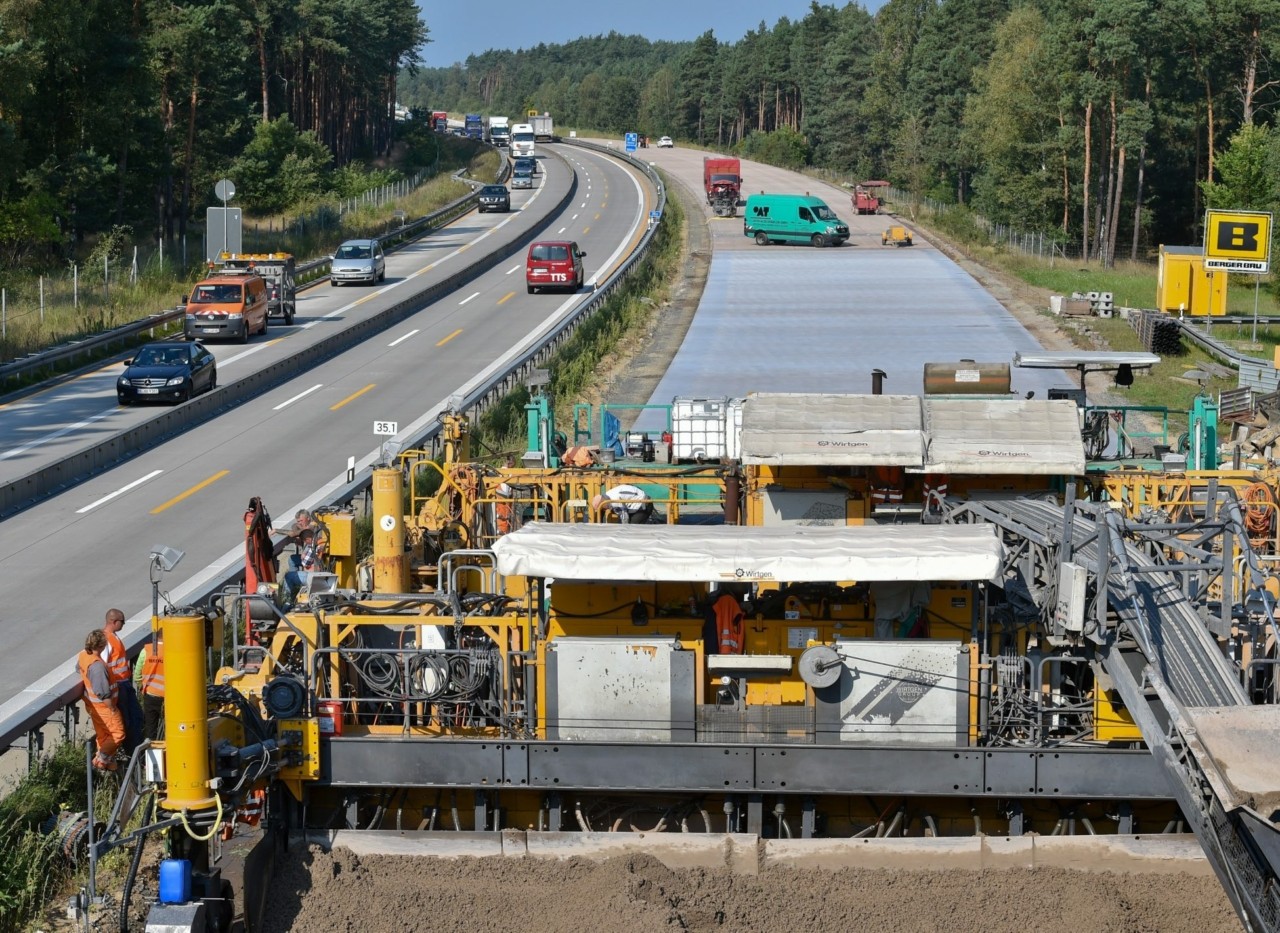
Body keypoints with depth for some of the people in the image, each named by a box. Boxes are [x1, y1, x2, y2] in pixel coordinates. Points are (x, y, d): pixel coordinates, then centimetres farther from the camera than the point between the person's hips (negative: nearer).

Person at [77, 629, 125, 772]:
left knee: (102, 735, 20)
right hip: (103, 706, -9)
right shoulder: (97, 665, -32)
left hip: (91, 704, 9)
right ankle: (100, 759, 9)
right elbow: (104, 693, -27)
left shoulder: (82, 656, -5)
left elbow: (78, 670, 20)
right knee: (118, 734, 5)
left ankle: (108, 763, 31)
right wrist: (112, 709, -17)